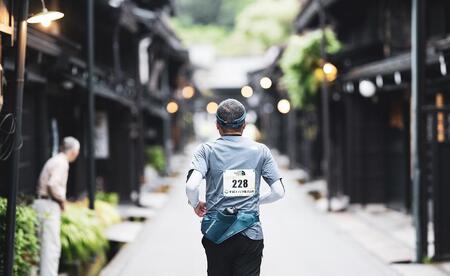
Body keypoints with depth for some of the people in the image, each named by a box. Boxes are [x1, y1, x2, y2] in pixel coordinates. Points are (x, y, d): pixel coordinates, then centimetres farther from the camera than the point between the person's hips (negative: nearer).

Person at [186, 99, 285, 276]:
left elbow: (191, 186, -17)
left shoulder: (207, 150, -1)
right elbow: (278, 192, 1)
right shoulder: (261, 151, 4)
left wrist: (196, 205, 4)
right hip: (251, 234, 0)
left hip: (216, 235, 0)